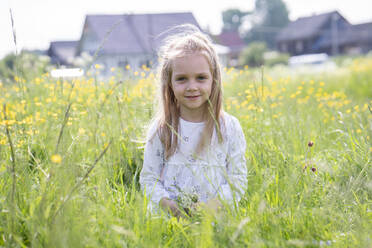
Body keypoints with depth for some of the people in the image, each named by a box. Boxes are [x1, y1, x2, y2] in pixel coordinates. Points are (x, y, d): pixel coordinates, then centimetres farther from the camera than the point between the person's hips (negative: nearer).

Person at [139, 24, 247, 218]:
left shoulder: (229, 128, 2)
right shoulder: (161, 130, 3)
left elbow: (238, 180, 4)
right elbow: (149, 177, 7)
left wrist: (214, 204, -13)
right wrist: (165, 203, -11)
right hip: (166, 218, 1)